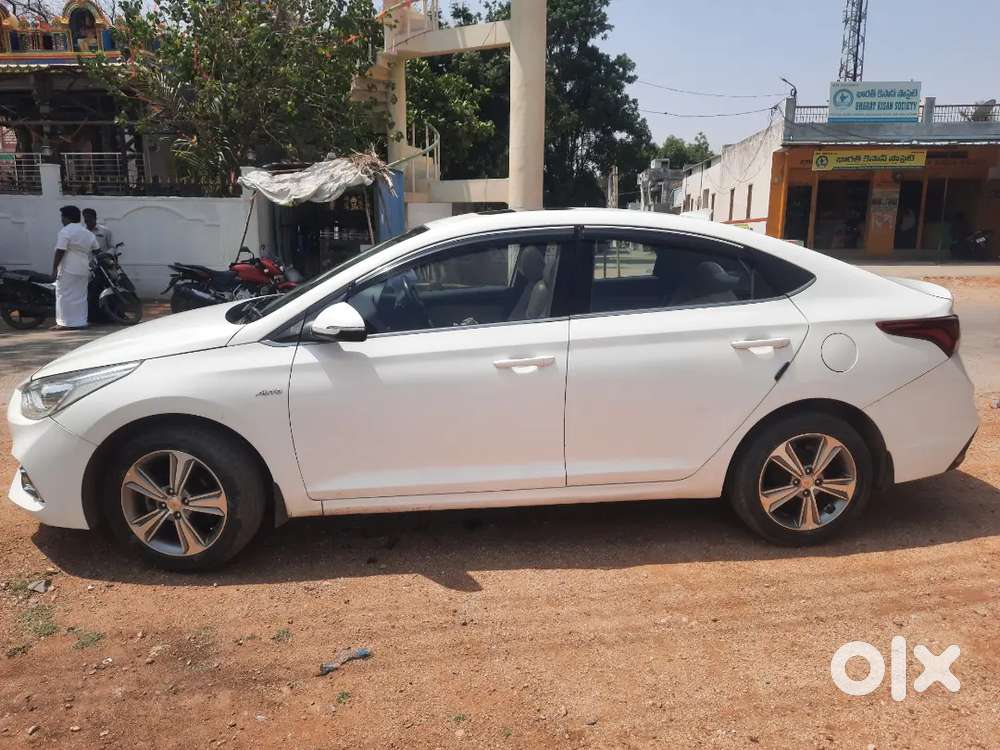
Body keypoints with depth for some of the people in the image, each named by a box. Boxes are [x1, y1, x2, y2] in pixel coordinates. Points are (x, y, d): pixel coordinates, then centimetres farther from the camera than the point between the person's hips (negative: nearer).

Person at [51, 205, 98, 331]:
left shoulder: (65, 231, -10)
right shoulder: (87, 233, 14)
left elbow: (60, 252, -14)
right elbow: (96, 250, 18)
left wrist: (54, 268, -11)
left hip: (68, 270, -8)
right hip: (84, 270, 8)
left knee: (65, 295, -3)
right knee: (80, 296, 10)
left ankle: (66, 323, -4)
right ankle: (81, 321, 11)